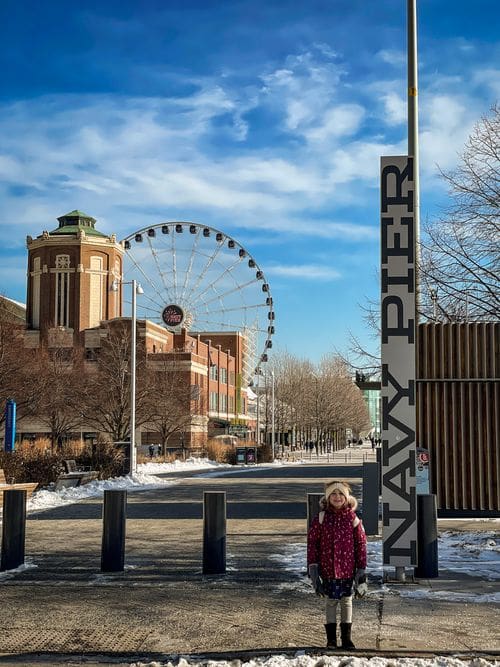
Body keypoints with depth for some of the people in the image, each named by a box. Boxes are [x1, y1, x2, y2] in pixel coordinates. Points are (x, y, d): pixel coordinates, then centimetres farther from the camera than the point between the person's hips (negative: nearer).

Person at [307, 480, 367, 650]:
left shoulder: (352, 518, -3)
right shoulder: (321, 518, -4)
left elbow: (361, 543, 1)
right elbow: (312, 542, 0)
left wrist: (361, 568, 0)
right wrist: (312, 566, -4)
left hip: (347, 568, 1)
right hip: (328, 568, -1)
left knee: (346, 601, 9)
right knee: (331, 601, 6)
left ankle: (346, 638, 20)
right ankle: (331, 638, 16)